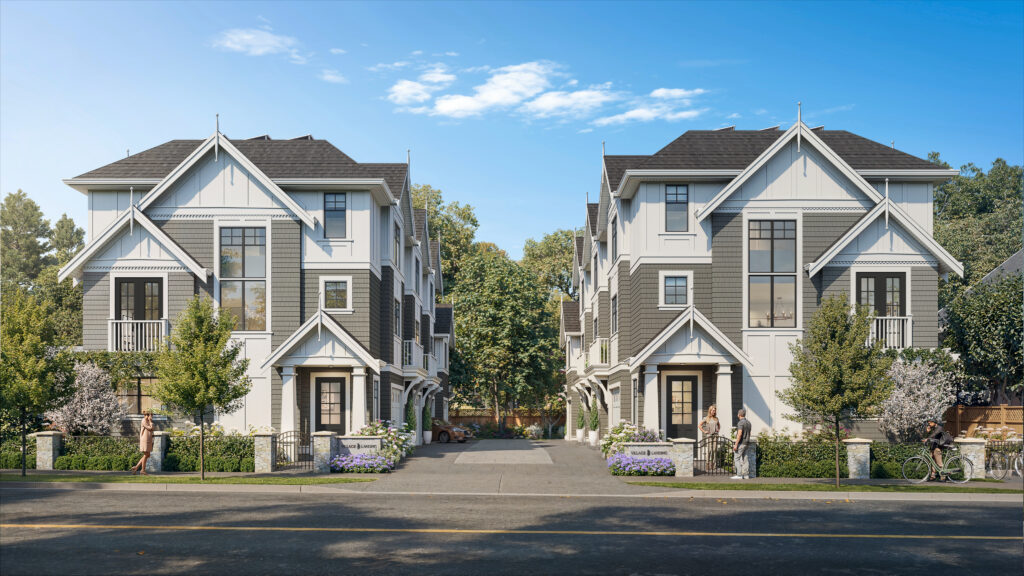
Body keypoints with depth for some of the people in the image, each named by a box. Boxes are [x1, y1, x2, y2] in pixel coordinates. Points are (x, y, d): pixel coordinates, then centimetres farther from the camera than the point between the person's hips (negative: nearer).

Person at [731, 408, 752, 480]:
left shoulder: (740, 422, -15)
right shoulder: (748, 422, 13)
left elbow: (739, 434, -22)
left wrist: (736, 444, -21)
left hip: (741, 443, -9)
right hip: (746, 443, 9)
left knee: (737, 458, -7)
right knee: (744, 459, 10)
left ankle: (739, 475, -11)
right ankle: (746, 475, 9)